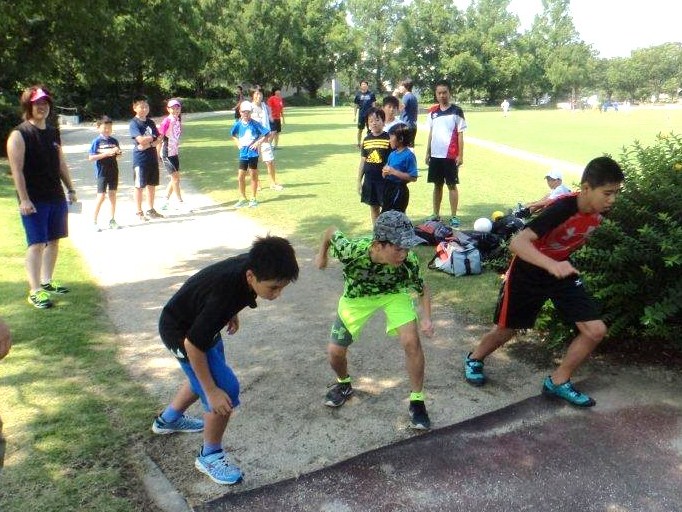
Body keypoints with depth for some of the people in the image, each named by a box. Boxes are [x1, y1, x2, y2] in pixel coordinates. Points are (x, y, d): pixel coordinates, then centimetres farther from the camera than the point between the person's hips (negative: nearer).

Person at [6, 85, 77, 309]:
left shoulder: (53, 133, 12)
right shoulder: (19, 135, -9)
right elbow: (17, 170, -14)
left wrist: (70, 189, 16)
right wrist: (24, 199, -19)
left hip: (57, 197, 7)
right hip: (34, 200, -7)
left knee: (53, 241, 13)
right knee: (36, 244, -7)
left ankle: (47, 281, 26)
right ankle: (35, 291, -3)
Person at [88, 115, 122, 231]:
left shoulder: (114, 141, 6)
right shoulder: (97, 141, -7)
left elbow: (118, 156, 15)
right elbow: (91, 157, -11)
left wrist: (117, 152, -8)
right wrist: (105, 154, -19)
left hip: (113, 171, 5)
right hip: (102, 172, -4)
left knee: (112, 194, 9)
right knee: (101, 196, -4)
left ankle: (112, 220, 18)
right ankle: (94, 221, 5)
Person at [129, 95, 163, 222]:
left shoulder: (151, 122, 11)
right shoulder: (134, 124, -8)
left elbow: (159, 139, 4)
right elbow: (141, 139, -21)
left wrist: (149, 144, -14)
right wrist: (152, 137, -5)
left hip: (152, 157, 6)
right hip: (140, 159, -6)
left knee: (152, 184, 13)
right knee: (139, 186, 1)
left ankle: (150, 210, 25)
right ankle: (139, 213, 8)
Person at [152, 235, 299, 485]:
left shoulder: (251, 264, -21)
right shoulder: (223, 296, -43)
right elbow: (193, 345, -33)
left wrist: (232, 314, 19)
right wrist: (212, 392, -25)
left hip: (200, 321, 8)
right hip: (181, 333, -8)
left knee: (207, 375, 27)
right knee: (226, 388, -11)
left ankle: (169, 419, 52)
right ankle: (210, 456, 11)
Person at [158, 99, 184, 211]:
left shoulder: (178, 120, 7)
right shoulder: (167, 121, -14)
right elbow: (160, 137, -14)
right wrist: (158, 154, -15)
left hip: (175, 153, 8)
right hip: (166, 154, -8)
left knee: (175, 178, 11)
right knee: (175, 178, -6)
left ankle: (166, 201, 21)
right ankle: (180, 201, 1)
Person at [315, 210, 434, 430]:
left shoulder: (408, 261, -35)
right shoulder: (351, 250, -40)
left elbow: (422, 288, -12)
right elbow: (332, 231, -16)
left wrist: (426, 318, -28)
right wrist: (322, 255, 2)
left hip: (394, 293, 0)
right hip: (357, 296, 1)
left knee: (411, 341, -21)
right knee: (335, 351, 0)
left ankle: (417, 400, 0)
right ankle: (343, 384, 35)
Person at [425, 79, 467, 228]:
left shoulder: (456, 111, -5)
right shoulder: (433, 111, 7)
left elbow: (460, 134, -5)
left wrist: (460, 155, -9)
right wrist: (427, 153, 10)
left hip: (450, 155, -4)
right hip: (435, 155, 4)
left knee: (452, 185, 2)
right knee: (437, 185, 11)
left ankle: (454, 216, 7)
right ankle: (436, 214, 20)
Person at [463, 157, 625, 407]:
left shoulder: (600, 210, -12)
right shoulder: (562, 208, -33)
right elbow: (517, 242, -43)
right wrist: (552, 265, -55)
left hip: (562, 270, 6)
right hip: (528, 271, -6)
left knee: (595, 330, -4)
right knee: (506, 330, 12)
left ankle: (558, 382, 15)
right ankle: (474, 359, 43)